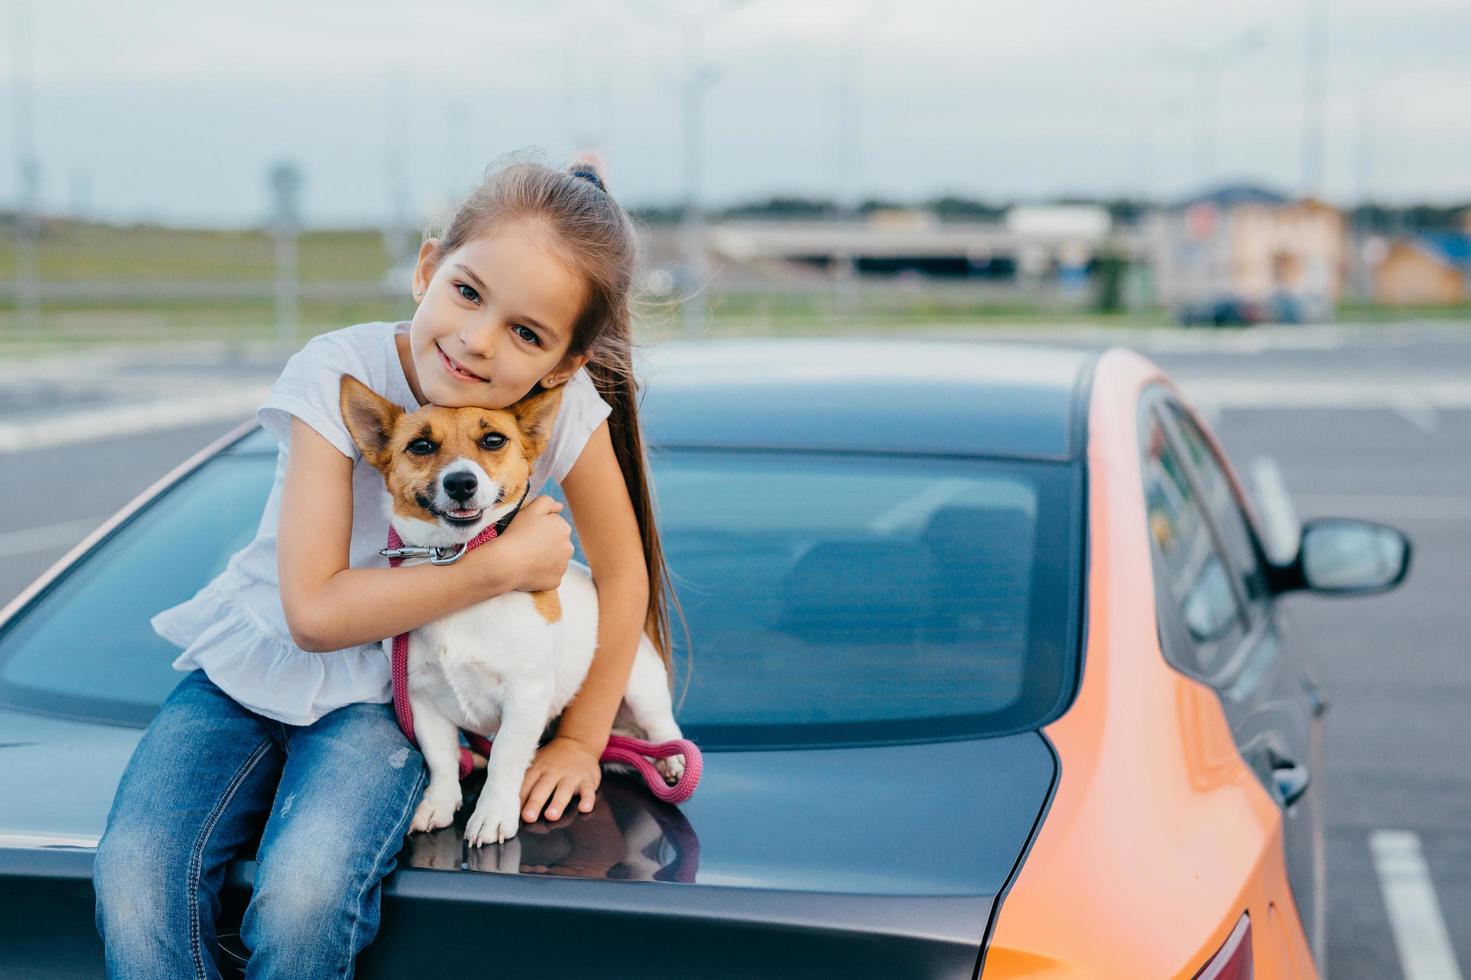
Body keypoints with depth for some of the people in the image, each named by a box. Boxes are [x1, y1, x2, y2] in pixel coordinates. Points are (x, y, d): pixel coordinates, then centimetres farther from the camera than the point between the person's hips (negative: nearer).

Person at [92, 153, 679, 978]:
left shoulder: (567, 408, -16)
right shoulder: (340, 375, -21)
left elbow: (623, 574, 0)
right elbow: (314, 610, -24)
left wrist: (581, 740, 0)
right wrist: (504, 563, -24)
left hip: (383, 695, 0)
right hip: (253, 661, 0)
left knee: (304, 897, -29)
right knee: (135, 883, -26)